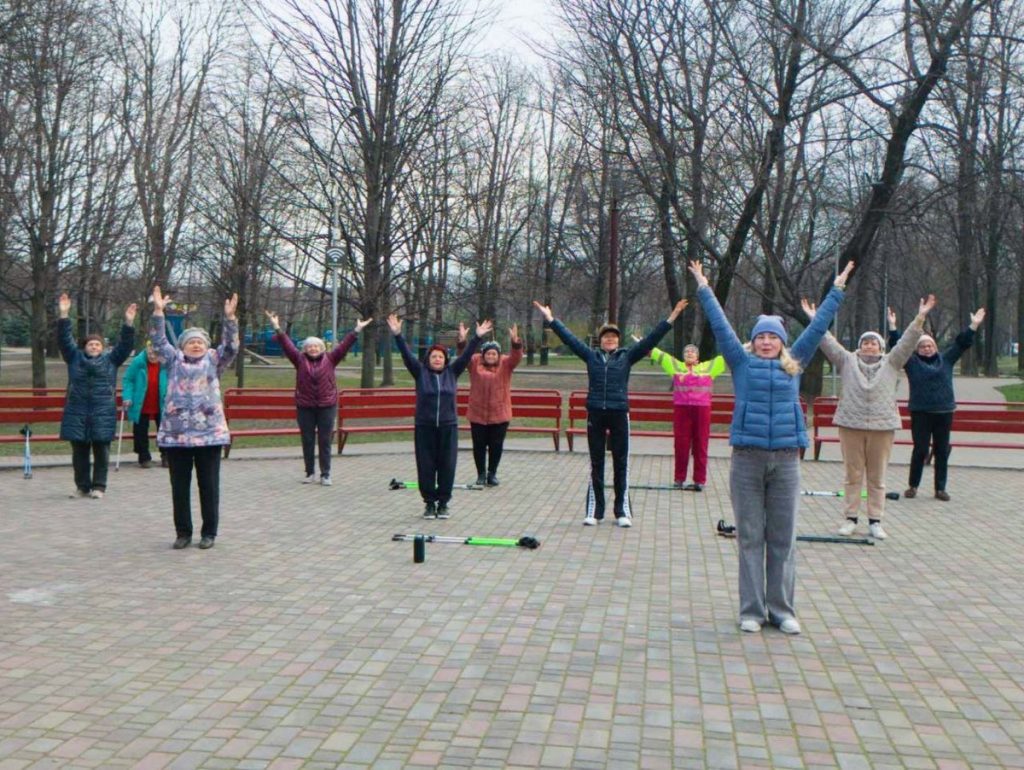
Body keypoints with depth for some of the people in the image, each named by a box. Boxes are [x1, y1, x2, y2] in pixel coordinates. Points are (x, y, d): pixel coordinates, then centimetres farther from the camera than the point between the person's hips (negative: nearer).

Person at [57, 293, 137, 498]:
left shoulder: (111, 359, 8)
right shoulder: (75, 357, 10)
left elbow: (126, 345, -1)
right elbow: (64, 339, 1)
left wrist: (128, 323, -14)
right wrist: (63, 315, -10)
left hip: (103, 413, -1)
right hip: (77, 412, 1)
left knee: (101, 451, 1)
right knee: (79, 451, 6)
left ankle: (99, 486, 9)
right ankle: (82, 486, 16)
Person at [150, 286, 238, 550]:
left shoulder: (213, 360, 9)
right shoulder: (174, 360, 11)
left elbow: (230, 347, -5)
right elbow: (158, 341, 1)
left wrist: (230, 317, -16)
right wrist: (158, 311, -9)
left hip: (209, 433, -1)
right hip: (175, 434, 1)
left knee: (209, 485, 4)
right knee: (179, 486, 7)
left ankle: (209, 532, 14)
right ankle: (183, 532, 18)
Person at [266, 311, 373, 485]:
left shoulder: (330, 359, 4)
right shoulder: (299, 359, 5)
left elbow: (344, 345, -1)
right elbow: (287, 344, -2)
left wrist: (357, 331, -8)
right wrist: (277, 328, -12)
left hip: (327, 406, -1)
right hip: (305, 407, 1)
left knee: (325, 441, 3)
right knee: (307, 441, 7)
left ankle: (325, 475, 8)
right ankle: (310, 473, 18)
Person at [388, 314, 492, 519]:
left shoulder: (452, 372, 7)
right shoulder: (420, 372, 3)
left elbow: (467, 355, 2)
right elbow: (407, 355, -5)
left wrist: (477, 337, -7)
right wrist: (397, 335, -15)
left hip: (448, 427, 1)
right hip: (424, 427, -1)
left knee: (447, 466, 2)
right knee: (426, 467, 2)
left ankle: (443, 503, 13)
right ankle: (429, 502, 13)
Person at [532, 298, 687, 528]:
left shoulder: (627, 356, 5)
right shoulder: (591, 356, 7)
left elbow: (652, 339, 2)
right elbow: (569, 338, 7)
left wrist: (671, 318, -3)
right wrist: (550, 319, 6)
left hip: (619, 414, -1)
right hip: (595, 414, 1)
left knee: (621, 463, 4)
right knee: (595, 464, 8)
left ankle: (623, 511, 10)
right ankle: (593, 511, 14)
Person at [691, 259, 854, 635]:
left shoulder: (794, 366, 10)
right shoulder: (742, 363, 5)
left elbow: (818, 326, 15)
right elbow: (720, 325, 5)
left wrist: (838, 289, 19)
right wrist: (703, 288, 6)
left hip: (785, 459, 2)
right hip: (747, 459, -1)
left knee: (783, 539, 6)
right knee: (750, 538, 5)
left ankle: (781, 609, 15)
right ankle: (751, 610, 12)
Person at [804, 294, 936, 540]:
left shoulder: (891, 363, 8)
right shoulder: (847, 361, 7)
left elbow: (907, 341, 2)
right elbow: (828, 342, 2)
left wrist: (920, 318, -8)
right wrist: (814, 319, -4)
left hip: (882, 426, 0)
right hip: (851, 425, 0)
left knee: (877, 477, 6)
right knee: (853, 474, 6)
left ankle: (875, 521, 12)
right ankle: (850, 518, 13)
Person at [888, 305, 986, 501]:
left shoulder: (946, 359, 12)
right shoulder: (912, 361, 4)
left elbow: (962, 343, 13)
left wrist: (974, 325, 8)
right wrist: (892, 326, -11)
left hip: (944, 413, 3)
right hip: (920, 413, -3)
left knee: (942, 451, 6)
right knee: (920, 450, 0)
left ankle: (940, 489, 12)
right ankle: (913, 485, 12)